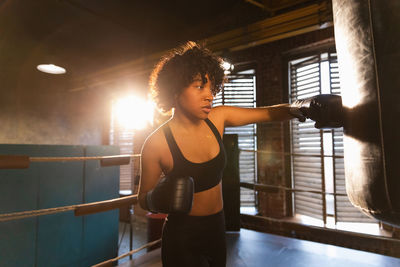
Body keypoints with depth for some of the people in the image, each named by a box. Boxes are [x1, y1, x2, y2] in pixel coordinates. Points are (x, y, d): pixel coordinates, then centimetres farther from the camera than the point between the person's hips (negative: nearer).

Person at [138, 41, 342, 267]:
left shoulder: (217, 118, -10)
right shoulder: (157, 144, -22)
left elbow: (268, 113, -4)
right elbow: (143, 198, -10)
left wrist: (297, 109, -23)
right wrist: (159, 199, -32)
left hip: (217, 230, 6)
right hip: (183, 239, -5)